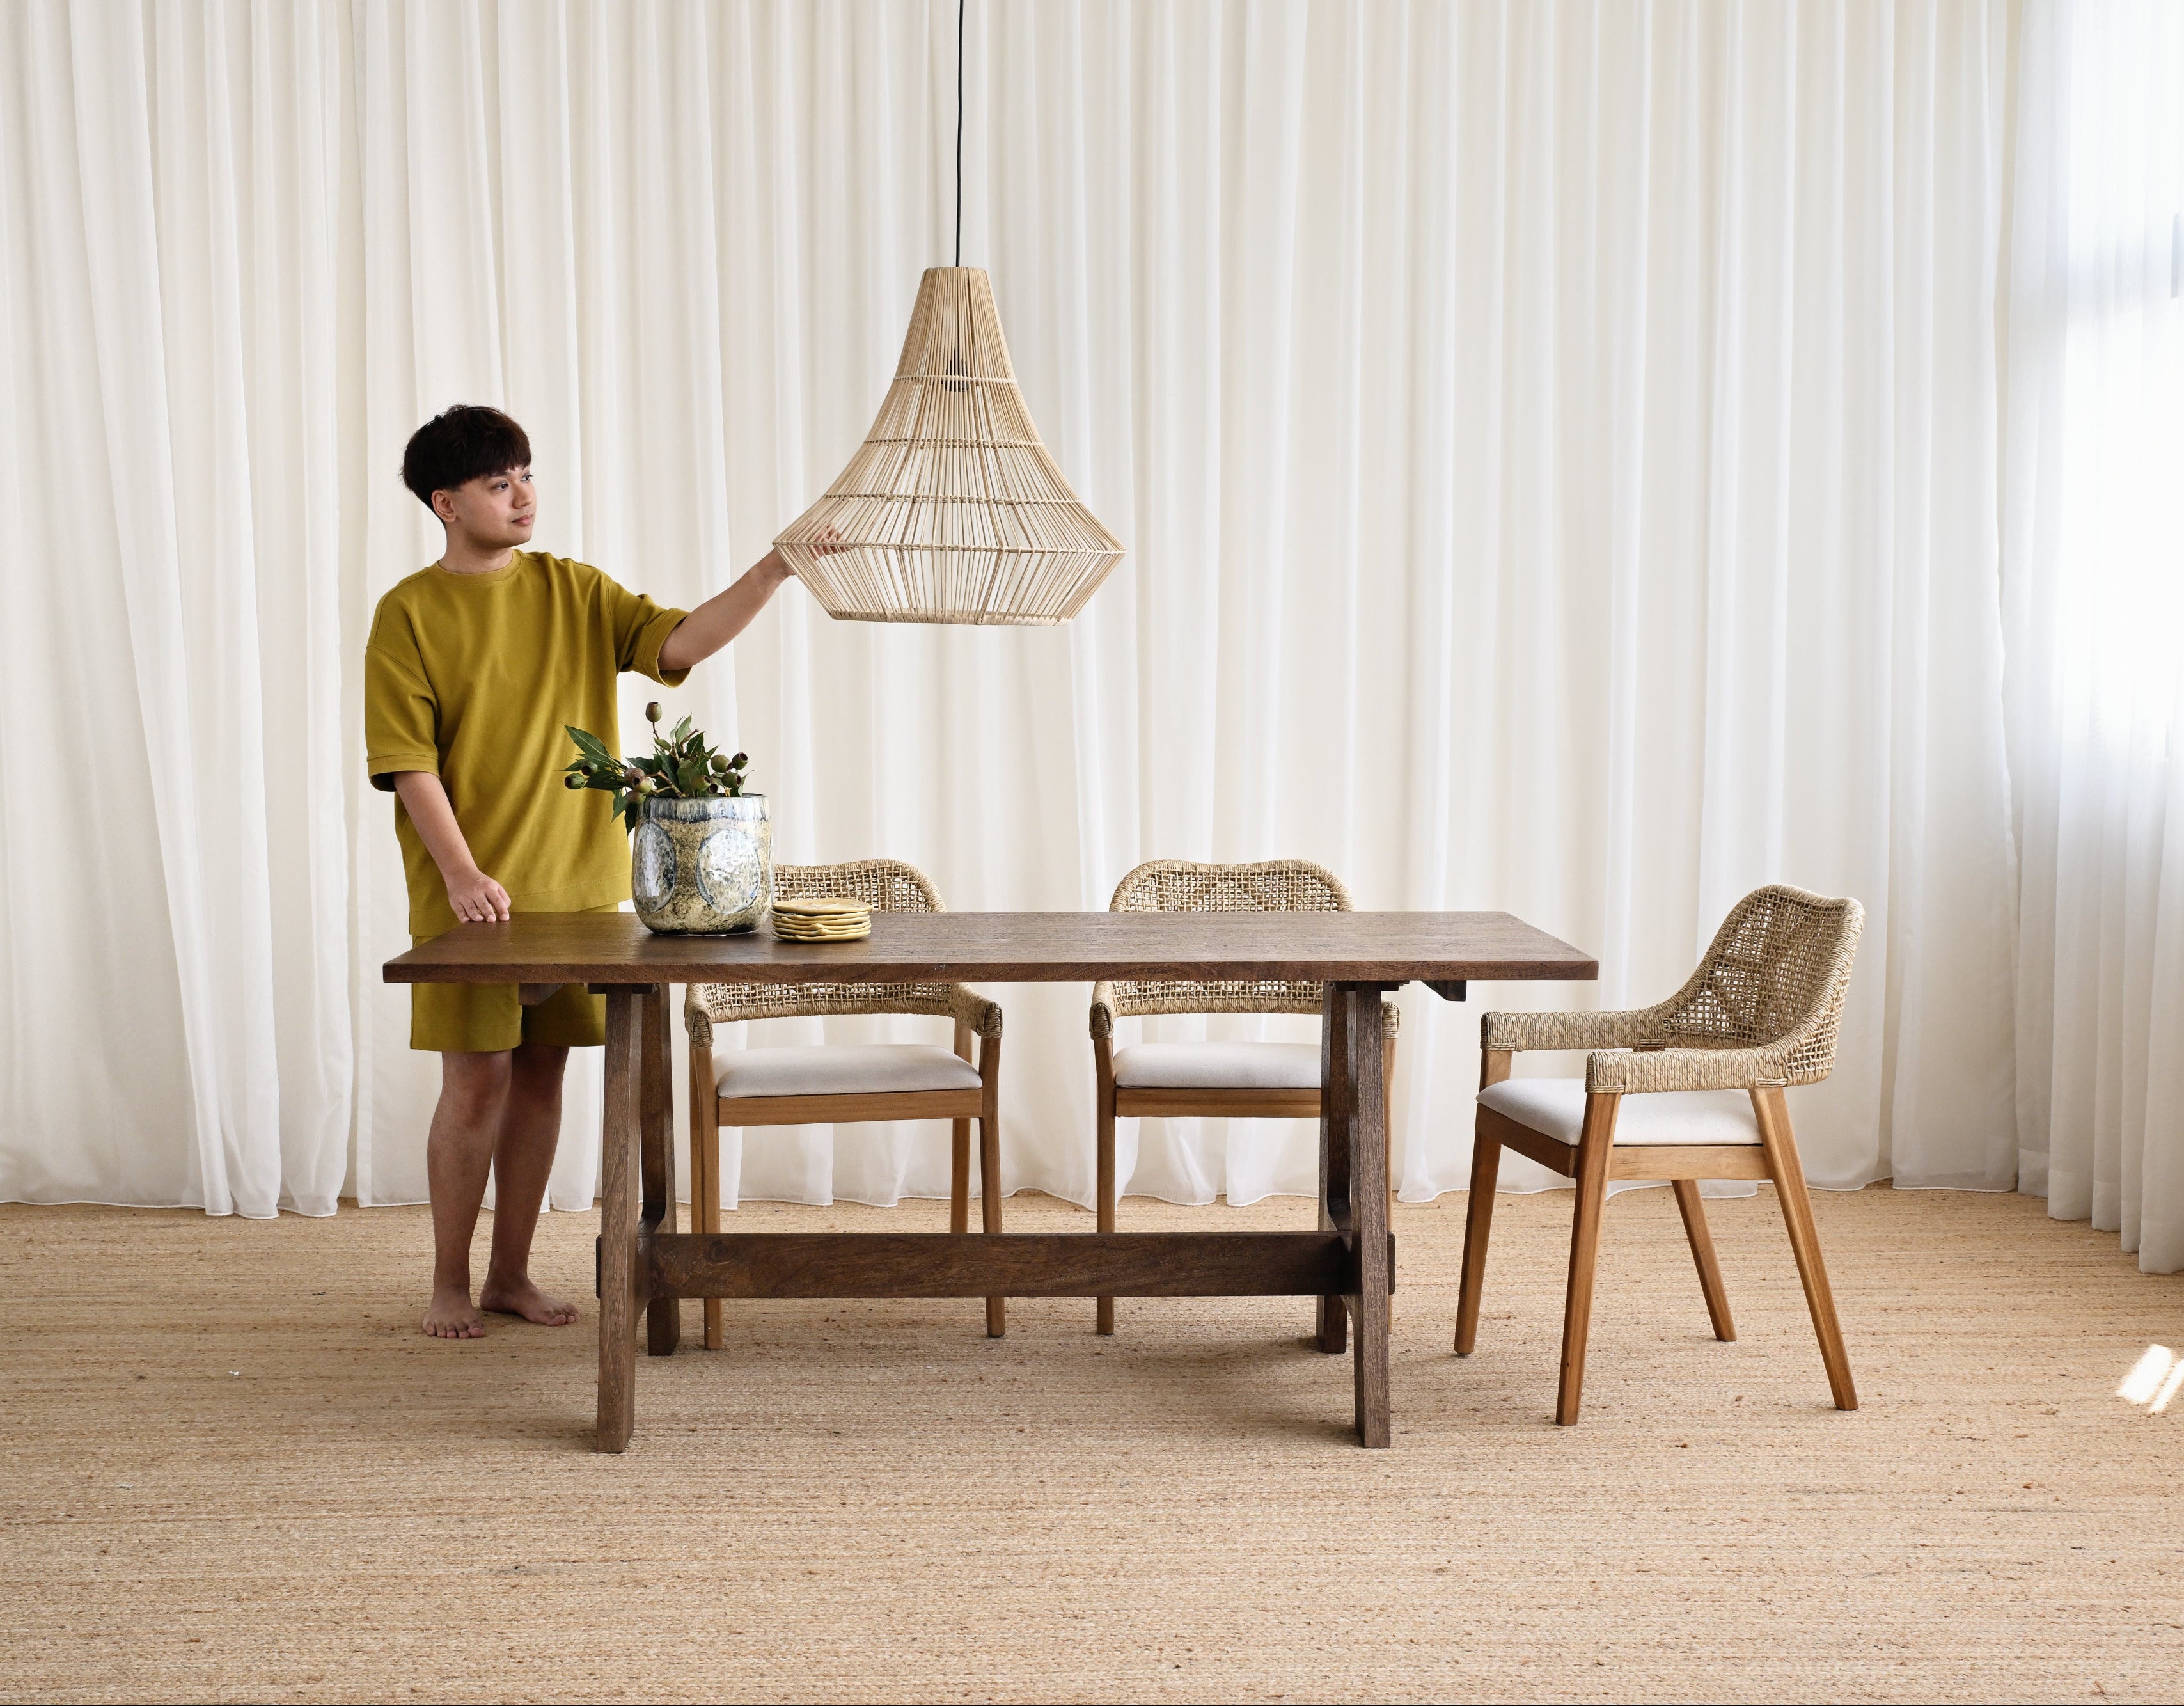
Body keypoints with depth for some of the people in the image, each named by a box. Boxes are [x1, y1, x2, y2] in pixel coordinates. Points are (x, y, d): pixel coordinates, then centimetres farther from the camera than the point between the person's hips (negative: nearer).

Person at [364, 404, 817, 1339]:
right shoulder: (410, 613, -3)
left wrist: (770, 572, -18)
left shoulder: (574, 591, 7)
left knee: (541, 1073, 8)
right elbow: (408, 762, -8)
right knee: (478, 1081, -2)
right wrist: (462, 875, -17)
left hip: (577, 884, 4)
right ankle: (449, 1285, 14)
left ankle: (511, 1274, 21)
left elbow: (678, 642, -6)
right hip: (471, 894, -3)